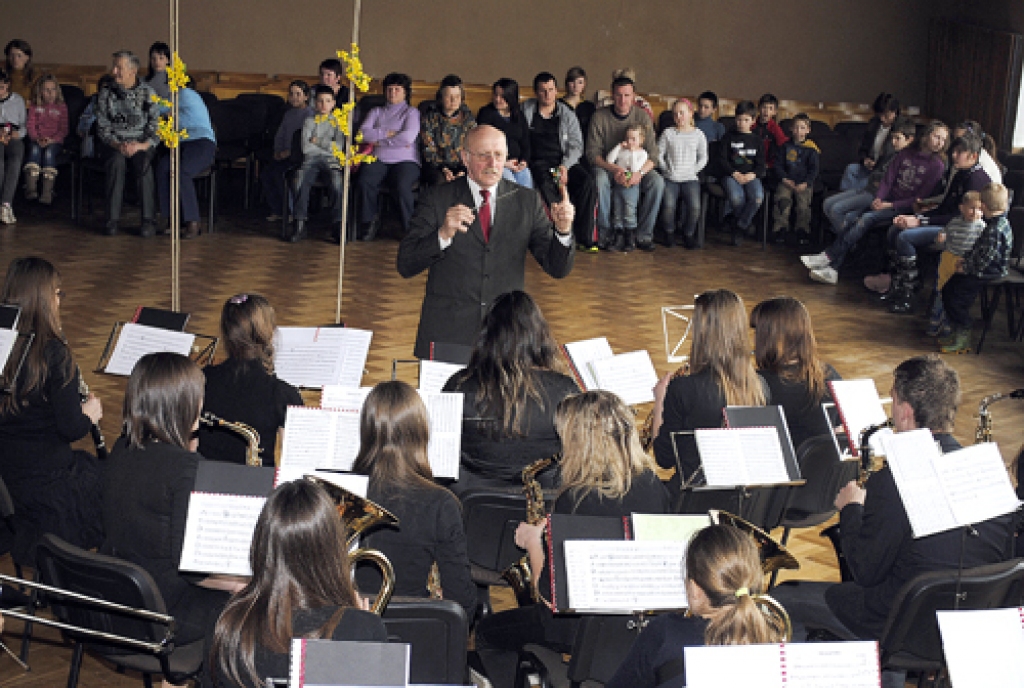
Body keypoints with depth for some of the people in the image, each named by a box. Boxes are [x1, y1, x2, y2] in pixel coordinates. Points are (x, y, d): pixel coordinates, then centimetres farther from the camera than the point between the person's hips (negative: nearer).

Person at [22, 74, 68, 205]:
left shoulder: (61, 107, 12)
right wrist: (38, 139, -14)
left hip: (55, 141, -1)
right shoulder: (35, 107, 16)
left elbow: (64, 129, 5)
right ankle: (31, 188, -41)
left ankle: (47, 192, -41)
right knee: (35, 150, -33)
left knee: (49, 152, -34)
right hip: (37, 141, 1)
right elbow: (31, 126, 6)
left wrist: (52, 140, -14)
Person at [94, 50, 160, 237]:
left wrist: (140, 146, -23)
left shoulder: (148, 94, 2)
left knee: (143, 161, -35)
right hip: (114, 145, 1)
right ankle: (112, 219, -33)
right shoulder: (106, 95, 6)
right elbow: (103, 129, 2)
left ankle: (148, 220, -32)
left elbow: (156, 130, -4)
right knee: (117, 160, -34)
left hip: (142, 145, -1)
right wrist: (118, 145, -18)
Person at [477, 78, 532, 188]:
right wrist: (504, 163, -10)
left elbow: (526, 142, 18)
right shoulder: (485, 113, 4)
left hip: (518, 164, 4)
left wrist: (524, 161, -2)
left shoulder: (519, 115, 17)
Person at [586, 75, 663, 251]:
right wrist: (614, 169, -29)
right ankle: (604, 234, -24)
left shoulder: (642, 117, -4)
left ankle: (643, 235, -17)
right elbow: (592, 153, -11)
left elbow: (653, 154, -7)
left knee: (658, 182, -26)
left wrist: (639, 173, -28)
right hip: (606, 166, -2)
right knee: (600, 180, -36)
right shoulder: (599, 117, -8)